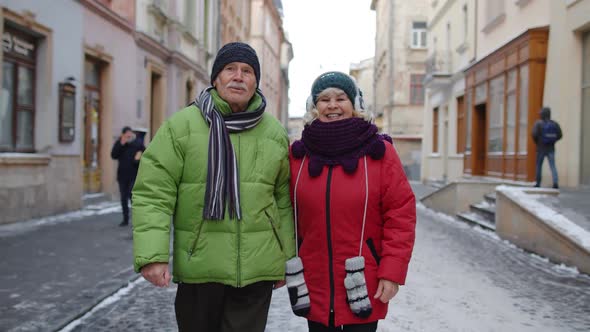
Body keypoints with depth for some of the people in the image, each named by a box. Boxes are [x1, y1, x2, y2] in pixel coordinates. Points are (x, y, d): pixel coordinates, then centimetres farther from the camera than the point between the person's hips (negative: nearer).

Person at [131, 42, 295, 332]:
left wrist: (286, 258, 10)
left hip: (257, 268, 2)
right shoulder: (181, 125, -3)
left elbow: (283, 199, 10)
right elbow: (153, 193, -7)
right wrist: (153, 254, -16)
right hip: (198, 266, -1)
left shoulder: (275, 133, 6)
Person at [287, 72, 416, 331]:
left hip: (363, 287, -2)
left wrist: (392, 271, -11)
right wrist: (287, 265, 6)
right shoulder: (299, 154, 3)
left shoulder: (379, 151, -5)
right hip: (314, 288, 3)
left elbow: (401, 213, -7)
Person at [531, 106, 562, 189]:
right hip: (551, 148, 2)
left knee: (539, 166, 9)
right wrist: (552, 141, 13)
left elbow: (534, 134, -17)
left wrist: (537, 142, 1)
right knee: (553, 166, 0)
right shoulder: (555, 124, 4)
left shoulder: (538, 123, -8)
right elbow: (559, 135, 0)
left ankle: (538, 183, 13)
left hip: (541, 148, -2)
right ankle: (556, 182, -16)